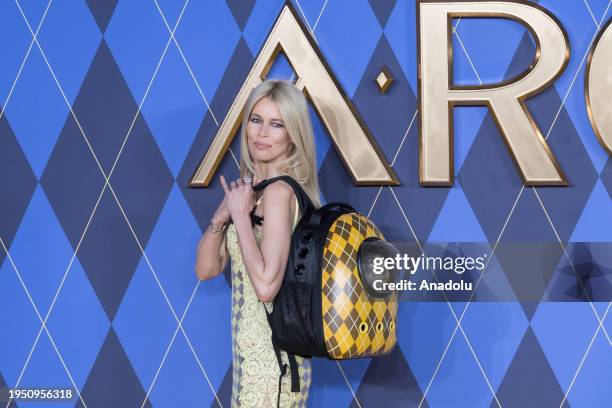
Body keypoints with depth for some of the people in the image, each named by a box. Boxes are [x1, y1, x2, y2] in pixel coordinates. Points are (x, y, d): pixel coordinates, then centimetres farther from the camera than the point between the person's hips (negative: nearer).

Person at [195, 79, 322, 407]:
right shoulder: (248, 185, 7)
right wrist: (220, 217, -9)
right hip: (256, 347, 8)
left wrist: (240, 215, -20)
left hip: (270, 353, -8)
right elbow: (207, 269, 7)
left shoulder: (279, 191, -18)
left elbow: (266, 285, -28)